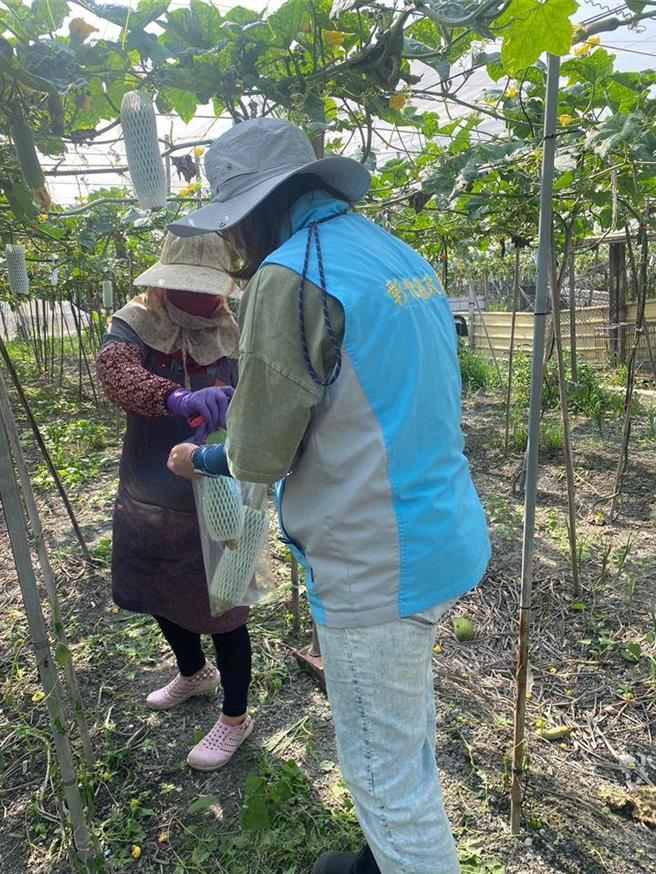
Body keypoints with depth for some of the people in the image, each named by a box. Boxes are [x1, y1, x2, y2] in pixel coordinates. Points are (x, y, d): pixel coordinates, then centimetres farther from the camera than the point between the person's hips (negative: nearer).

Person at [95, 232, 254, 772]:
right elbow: (115, 372, -31)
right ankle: (194, 673, 53)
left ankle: (236, 718, 31)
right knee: (159, 595, 23)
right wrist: (178, 399, -50)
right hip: (147, 498, 3)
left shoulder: (229, 336, -7)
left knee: (221, 611, 6)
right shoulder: (135, 326, -9)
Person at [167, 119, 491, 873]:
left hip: (376, 568, -9)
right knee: (408, 733, 27)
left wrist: (204, 459, 9)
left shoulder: (291, 275, -17)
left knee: (384, 768, 11)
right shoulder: (404, 258, 10)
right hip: (442, 538, 10)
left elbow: (260, 452, -14)